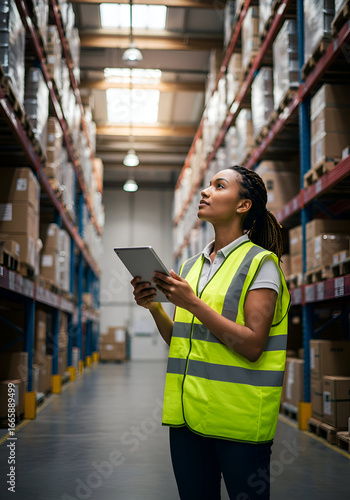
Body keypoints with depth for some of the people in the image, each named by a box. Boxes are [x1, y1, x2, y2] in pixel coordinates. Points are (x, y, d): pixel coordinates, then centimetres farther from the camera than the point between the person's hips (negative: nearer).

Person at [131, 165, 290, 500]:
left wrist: (192, 303, -19)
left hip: (237, 418, -6)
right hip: (187, 411, 6)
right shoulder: (191, 266, 13)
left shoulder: (259, 262, -6)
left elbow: (252, 346, -15)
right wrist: (153, 307, -1)